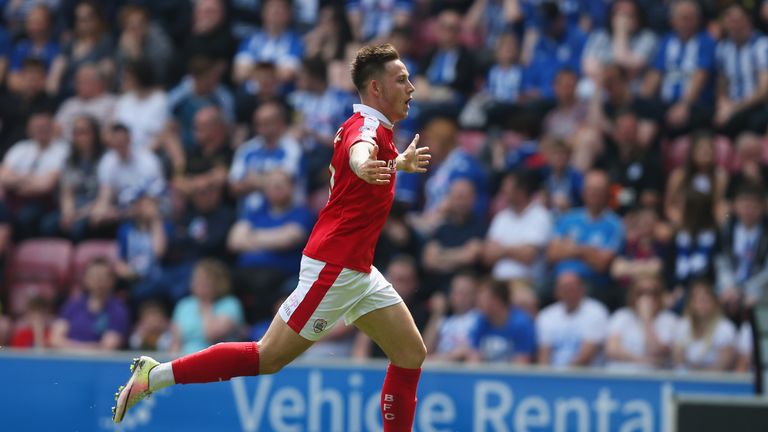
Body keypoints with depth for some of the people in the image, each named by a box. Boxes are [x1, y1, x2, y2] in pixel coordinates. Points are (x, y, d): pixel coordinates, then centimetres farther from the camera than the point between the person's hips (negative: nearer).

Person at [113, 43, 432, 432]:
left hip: (357, 271, 10)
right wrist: (365, 167, -68)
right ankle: (155, 375, 1)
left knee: (411, 355, 5)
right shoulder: (368, 127, -17)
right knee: (268, 358, -7)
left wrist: (399, 163, 49)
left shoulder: (373, 128, 12)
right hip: (332, 268, -10)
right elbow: (357, 152, -44)